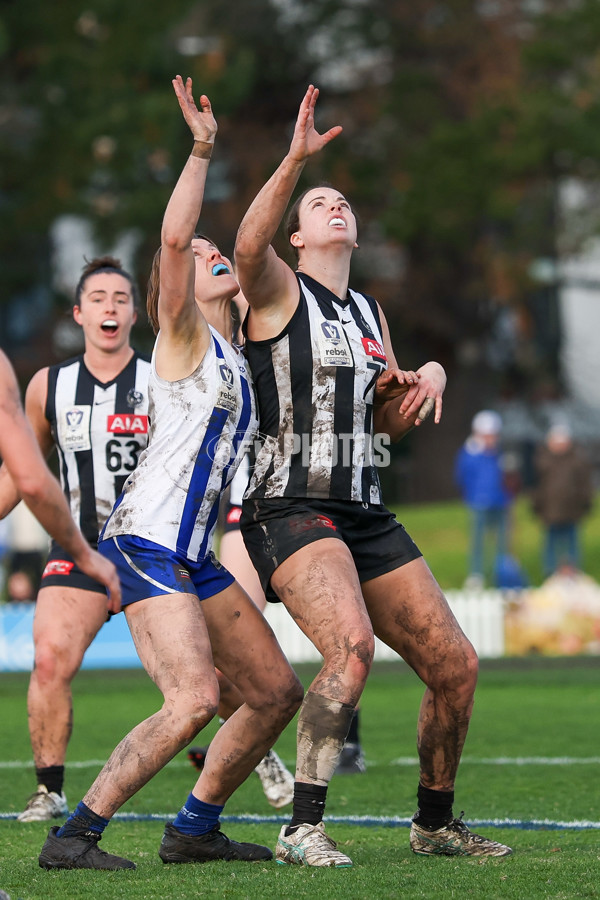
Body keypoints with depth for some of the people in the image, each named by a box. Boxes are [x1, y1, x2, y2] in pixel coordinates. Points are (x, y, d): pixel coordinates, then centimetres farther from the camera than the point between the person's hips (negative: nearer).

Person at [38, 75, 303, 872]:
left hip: (195, 557, 9)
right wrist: (203, 150, -19)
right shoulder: (183, 337, -3)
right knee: (194, 700, -22)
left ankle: (195, 828, 18)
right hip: (146, 544, -9)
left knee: (276, 693, 9)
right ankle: (73, 835, -17)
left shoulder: (234, 353, 19)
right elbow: (172, 239, -19)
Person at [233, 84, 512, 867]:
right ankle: (303, 829, -28)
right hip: (291, 508, -7)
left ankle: (435, 822, 24)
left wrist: (426, 379, 5)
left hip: (366, 514, 7)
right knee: (351, 643, -31)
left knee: (455, 665, 5)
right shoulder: (279, 290, 0)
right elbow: (248, 246, -24)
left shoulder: (370, 314, 21)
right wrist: (294, 162, -35)